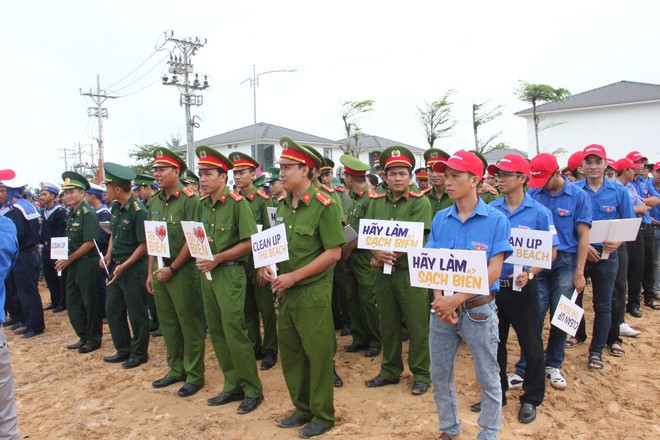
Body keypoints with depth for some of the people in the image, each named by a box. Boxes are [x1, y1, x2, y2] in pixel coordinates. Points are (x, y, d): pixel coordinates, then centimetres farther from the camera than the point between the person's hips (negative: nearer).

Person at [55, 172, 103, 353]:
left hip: (87, 263, -9)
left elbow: (90, 242, -20)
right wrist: (63, 260, 4)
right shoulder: (71, 213, 12)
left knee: (90, 303, 2)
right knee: (72, 302, 14)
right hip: (74, 264, 9)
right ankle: (83, 337, 27)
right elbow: (71, 240, 17)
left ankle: (94, 339, 16)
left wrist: (68, 259, -14)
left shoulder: (88, 213, -14)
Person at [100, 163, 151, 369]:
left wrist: (124, 266, -20)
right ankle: (123, 350, 30)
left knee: (136, 313, 4)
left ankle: (139, 353, 21)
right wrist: (109, 255, 5)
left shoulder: (138, 211, -19)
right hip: (116, 267, 8)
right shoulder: (115, 207, 6)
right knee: (112, 309, 15)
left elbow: (144, 244, -18)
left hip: (133, 268, -8)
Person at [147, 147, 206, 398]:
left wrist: (172, 268, -14)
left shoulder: (189, 199, -11)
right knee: (167, 323, 15)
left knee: (189, 324, 2)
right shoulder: (155, 202, 11)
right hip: (160, 270, 7)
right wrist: (151, 272, 12)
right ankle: (176, 369, 30)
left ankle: (195, 375, 15)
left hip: (182, 270, -7)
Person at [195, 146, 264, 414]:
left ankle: (253, 390, 13)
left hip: (229, 273, -7)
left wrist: (217, 258, -17)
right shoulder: (203, 204, 10)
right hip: (207, 273, 7)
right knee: (216, 332, 12)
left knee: (234, 332, -4)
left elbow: (249, 242, -15)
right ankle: (232, 386, 26)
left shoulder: (237, 203, -12)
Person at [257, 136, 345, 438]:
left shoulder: (324, 205, -14)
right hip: (285, 292, 7)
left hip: (312, 292, -7)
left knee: (317, 354, 6)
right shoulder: (283, 205, 8)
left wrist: (293, 277, -19)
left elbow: (333, 253, -17)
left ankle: (323, 416, 25)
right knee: (289, 351, 16)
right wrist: (266, 266, -3)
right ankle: (302, 409, 35)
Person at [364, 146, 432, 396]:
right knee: (388, 324, 15)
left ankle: (420, 374, 23)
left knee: (417, 325, 5)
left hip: (411, 272, -4)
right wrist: (378, 254, -16)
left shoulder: (420, 202, -6)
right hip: (384, 272, 5)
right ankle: (390, 370, 31)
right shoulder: (377, 202, 8)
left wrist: (386, 257, -18)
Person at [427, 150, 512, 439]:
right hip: (442, 307, 4)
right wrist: (439, 298, -15)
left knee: (488, 377, 10)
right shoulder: (440, 219, 3)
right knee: (439, 374, 14)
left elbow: (494, 271, -13)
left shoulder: (496, 220, -8)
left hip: (478, 309, -4)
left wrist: (458, 299, -22)